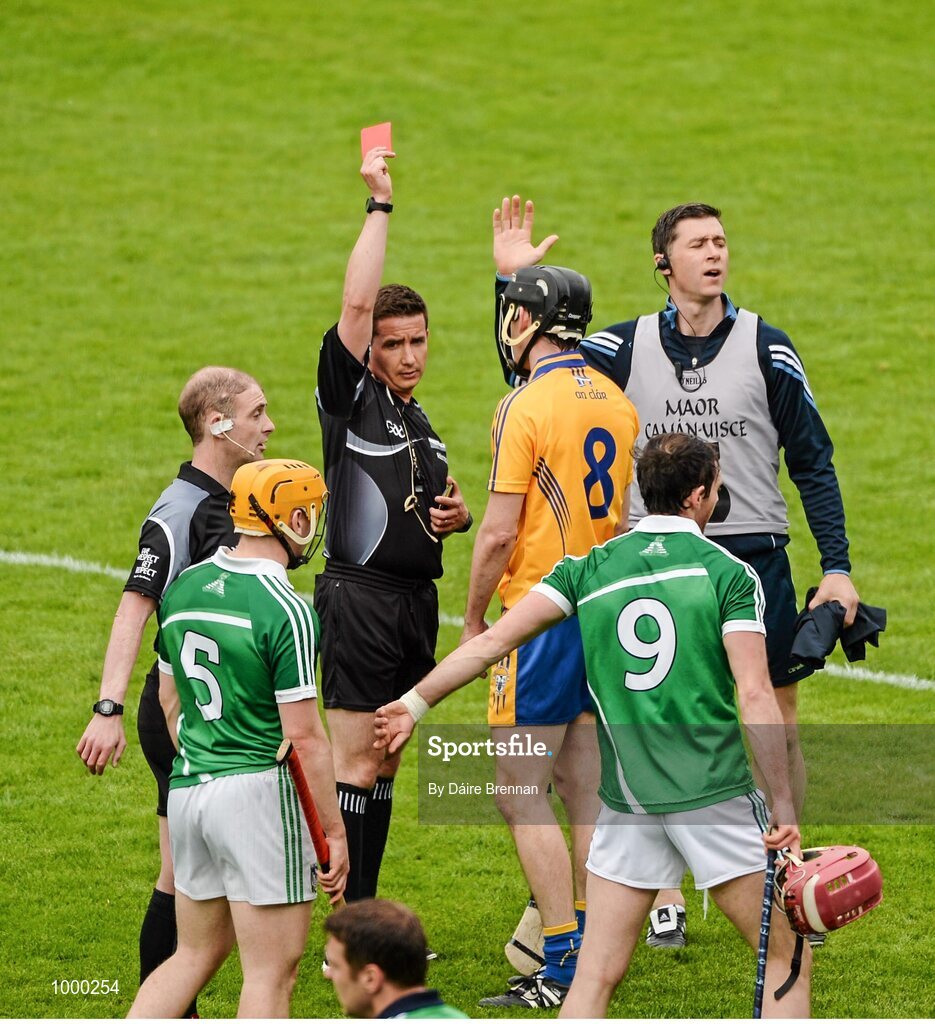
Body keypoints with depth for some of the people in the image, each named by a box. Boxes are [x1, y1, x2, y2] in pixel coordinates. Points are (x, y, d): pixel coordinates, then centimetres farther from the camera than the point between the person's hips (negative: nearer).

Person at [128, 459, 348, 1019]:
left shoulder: (185, 587, 8)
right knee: (272, 972, 0)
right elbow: (304, 735, -15)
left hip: (188, 789, 8)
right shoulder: (285, 610, -15)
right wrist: (335, 831, -9)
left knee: (197, 953, 19)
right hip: (260, 791, -8)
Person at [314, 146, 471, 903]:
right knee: (354, 764, -10)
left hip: (416, 600, 8)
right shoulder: (352, 397, -4)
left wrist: (455, 514, 9)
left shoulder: (420, 423, 18)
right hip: (361, 596, -8)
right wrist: (380, 205, -14)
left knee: (383, 766, 11)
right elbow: (357, 304, -18)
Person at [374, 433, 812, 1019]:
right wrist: (785, 808, -10)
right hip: (715, 794, -4)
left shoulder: (590, 569, 8)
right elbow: (755, 695, -11)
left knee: (596, 977, 6)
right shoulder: (731, 574, -2)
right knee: (787, 954, 7)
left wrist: (416, 702, 12)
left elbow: (495, 640, 2)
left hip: (625, 798, 4)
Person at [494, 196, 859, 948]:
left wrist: (837, 566, -2)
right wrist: (514, 281, -7)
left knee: (777, 719, 1)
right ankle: (666, 897, 12)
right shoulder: (628, 347, 3)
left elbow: (813, 461, 3)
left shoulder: (767, 349, 0)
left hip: (754, 555, -1)